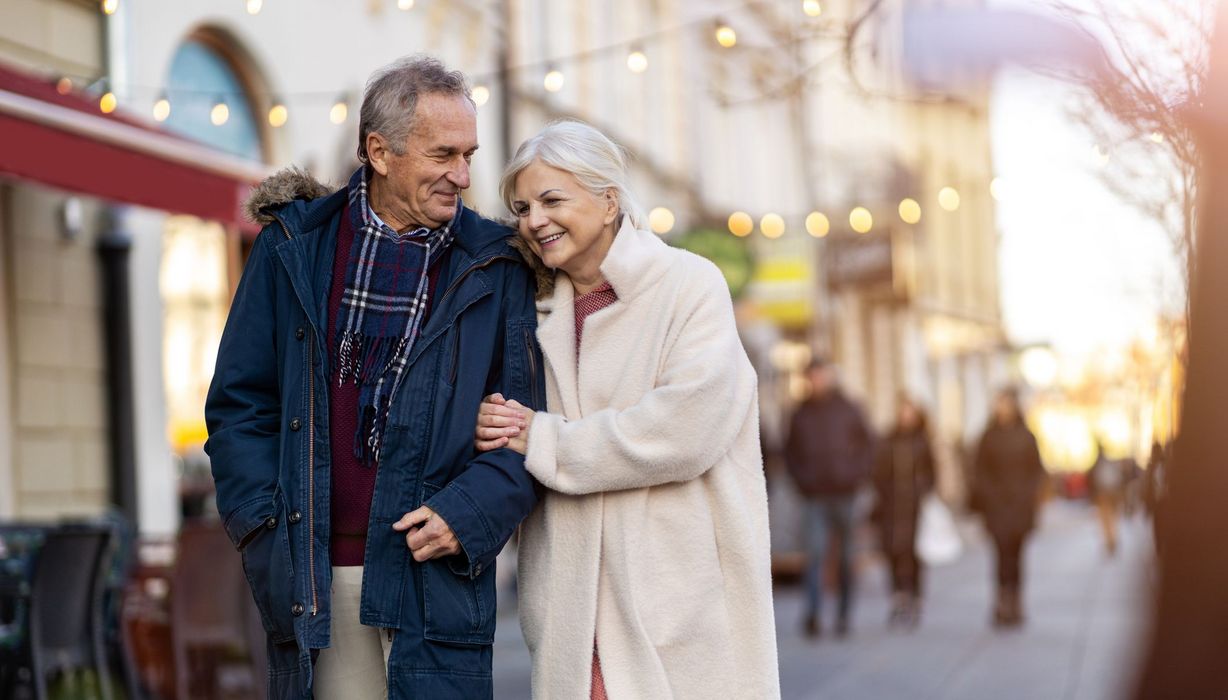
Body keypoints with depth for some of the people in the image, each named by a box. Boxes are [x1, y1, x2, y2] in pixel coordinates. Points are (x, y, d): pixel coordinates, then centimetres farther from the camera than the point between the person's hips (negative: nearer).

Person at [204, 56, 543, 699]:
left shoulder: (492, 267, 5)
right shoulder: (293, 248, 7)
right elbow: (239, 400, 8)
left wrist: (469, 513, -12)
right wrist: (264, 526, -2)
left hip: (436, 578, -1)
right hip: (316, 578, 1)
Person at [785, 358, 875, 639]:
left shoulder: (847, 410, 3)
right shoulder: (801, 414, 7)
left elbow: (867, 444, 9)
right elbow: (791, 451, 16)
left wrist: (858, 475, -2)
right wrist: (801, 478, 3)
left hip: (844, 492, 0)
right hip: (815, 496, 0)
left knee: (846, 556, 7)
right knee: (815, 552, -15)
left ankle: (844, 613, 17)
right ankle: (814, 613, -22)